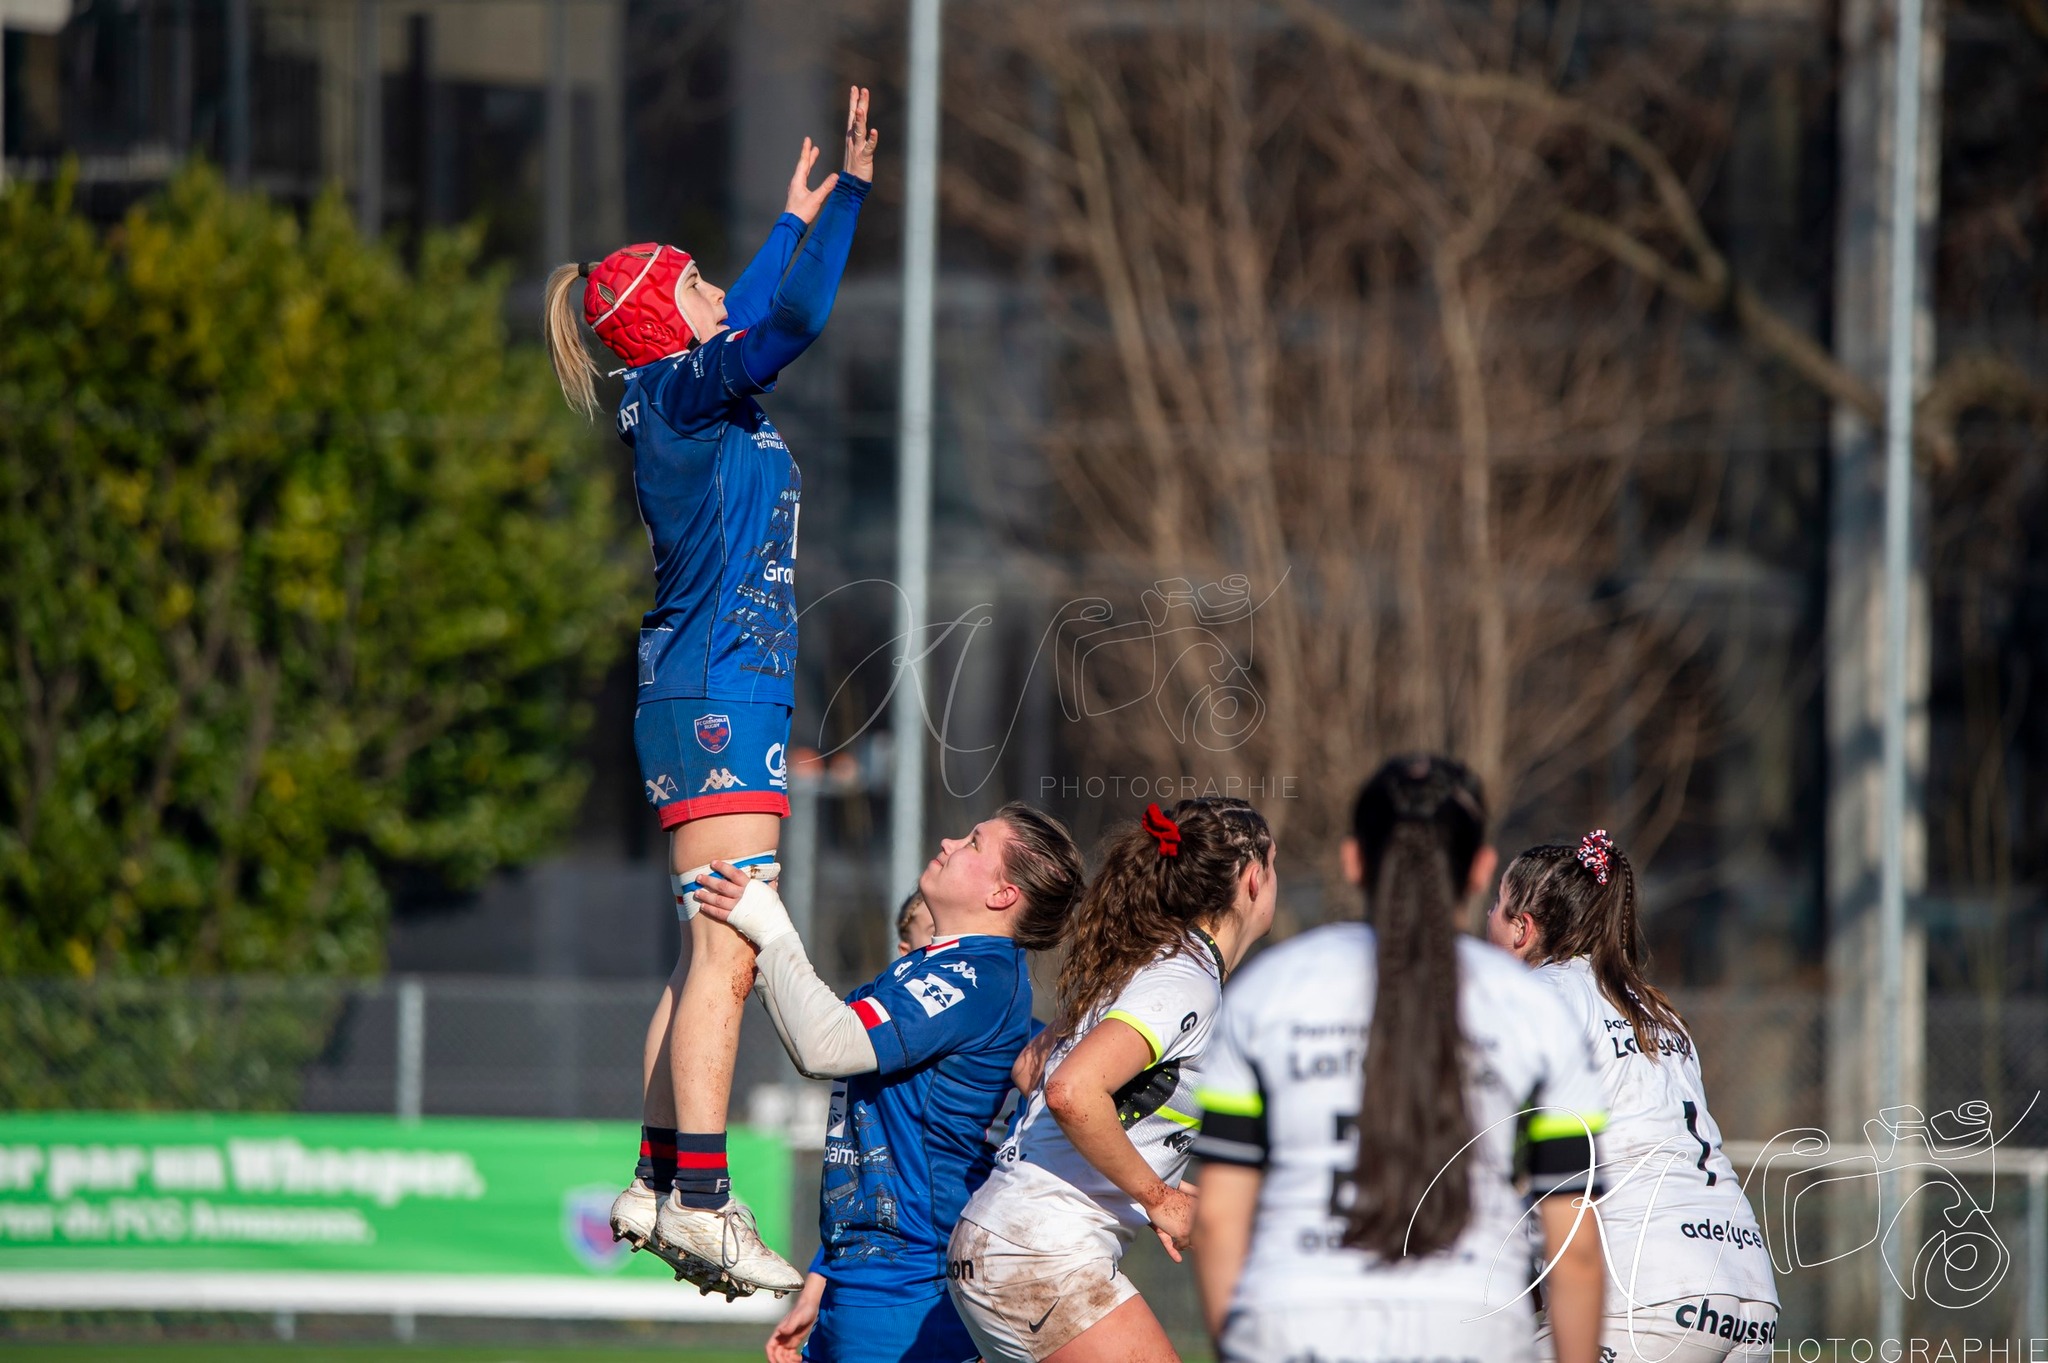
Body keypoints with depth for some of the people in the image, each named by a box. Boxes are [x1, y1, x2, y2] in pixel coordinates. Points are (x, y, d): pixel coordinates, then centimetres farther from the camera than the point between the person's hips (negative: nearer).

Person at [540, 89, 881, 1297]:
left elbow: (762, 311, 36)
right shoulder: (684, 390, -10)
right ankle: (700, 1199, -21)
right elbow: (796, 317, -23)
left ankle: (659, 1185, 14)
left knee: (715, 956, 12)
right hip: (721, 698, -10)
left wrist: (797, 220, 46)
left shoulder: (681, 392, 16)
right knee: (727, 955, -15)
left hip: (712, 699, 10)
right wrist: (848, 194, -15)